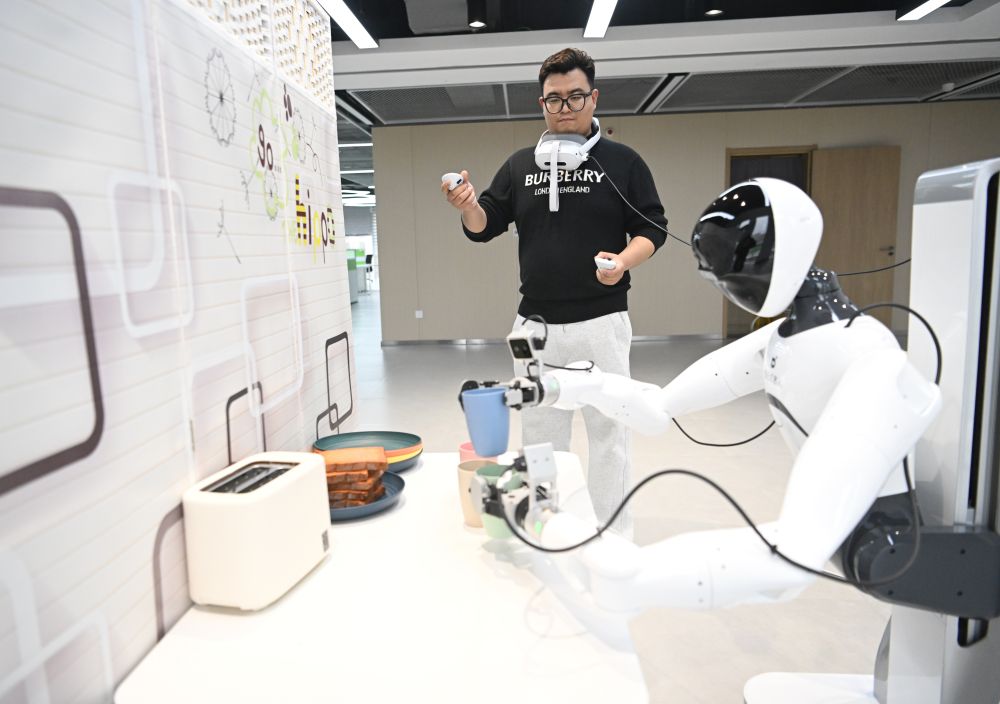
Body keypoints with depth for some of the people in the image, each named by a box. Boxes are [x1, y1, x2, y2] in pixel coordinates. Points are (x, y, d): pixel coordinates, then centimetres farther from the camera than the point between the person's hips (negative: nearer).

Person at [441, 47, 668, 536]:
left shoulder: (622, 162, 2)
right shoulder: (520, 165, 10)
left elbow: (652, 229, 2)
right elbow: (485, 227, 9)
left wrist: (623, 261, -18)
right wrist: (468, 206, -13)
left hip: (601, 322, -3)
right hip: (535, 324, 3)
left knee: (607, 431, 5)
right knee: (539, 434, 13)